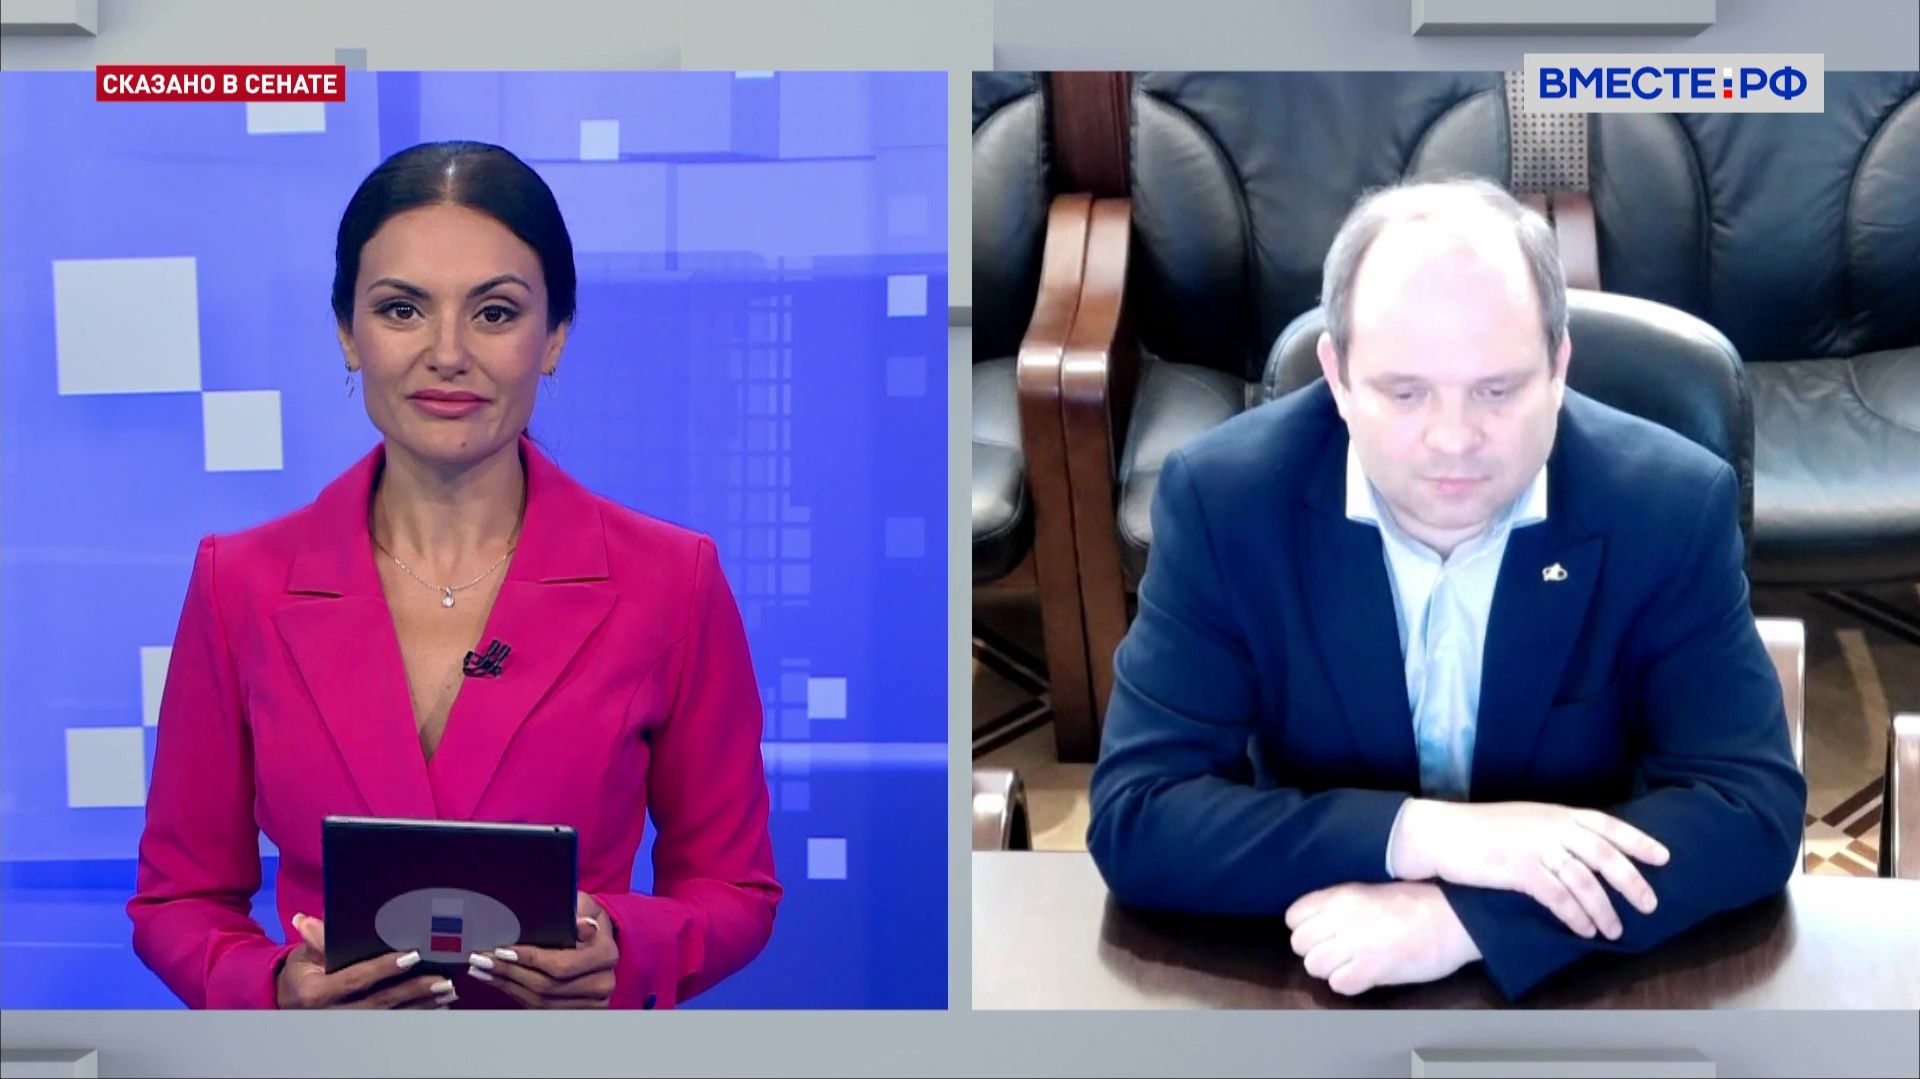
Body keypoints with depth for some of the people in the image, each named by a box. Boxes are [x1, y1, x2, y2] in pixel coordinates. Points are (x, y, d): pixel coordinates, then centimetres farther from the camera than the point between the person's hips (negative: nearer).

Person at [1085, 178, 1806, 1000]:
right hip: (1316, 980, -1)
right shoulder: (1223, 498, -12)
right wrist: (1418, 835, -27)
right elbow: (1133, 819, -15)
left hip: (1583, 990, 1)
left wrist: (1463, 918, -27)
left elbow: (1754, 808, -15)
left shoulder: (1672, 506, -11)